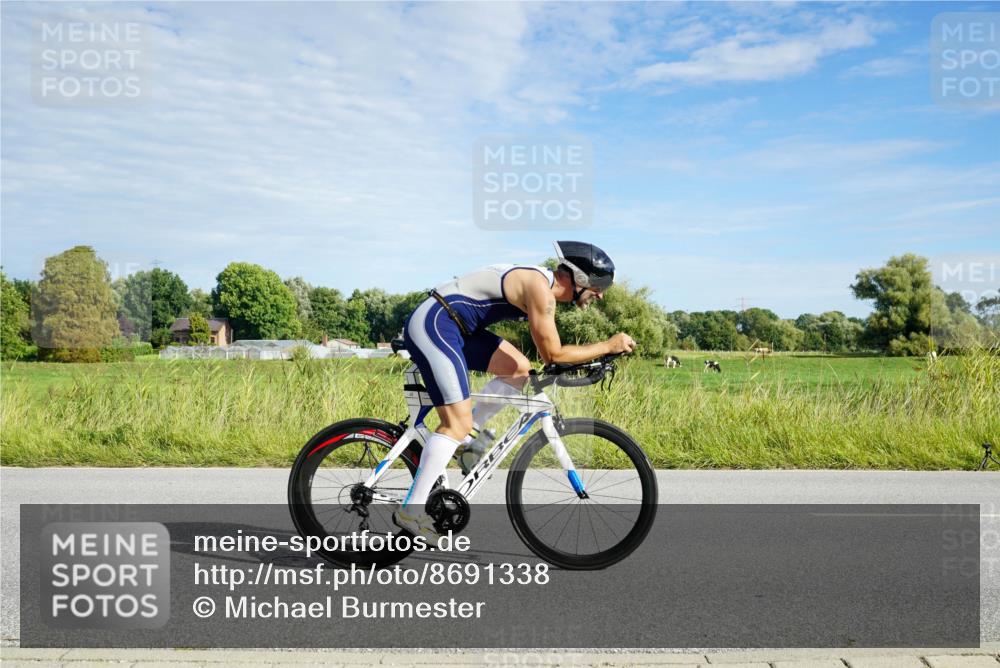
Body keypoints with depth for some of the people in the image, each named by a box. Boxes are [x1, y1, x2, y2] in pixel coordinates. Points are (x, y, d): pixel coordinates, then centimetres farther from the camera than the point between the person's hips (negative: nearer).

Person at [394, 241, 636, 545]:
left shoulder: (542, 283, 14)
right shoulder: (540, 288, -15)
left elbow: (548, 350, 24)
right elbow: (553, 354, -15)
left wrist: (594, 360, 19)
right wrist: (608, 346, -9)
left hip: (449, 326, 10)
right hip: (434, 324, -10)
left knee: (519, 369, 10)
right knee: (458, 423, -11)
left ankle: (469, 437, 14)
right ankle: (411, 511, -7)